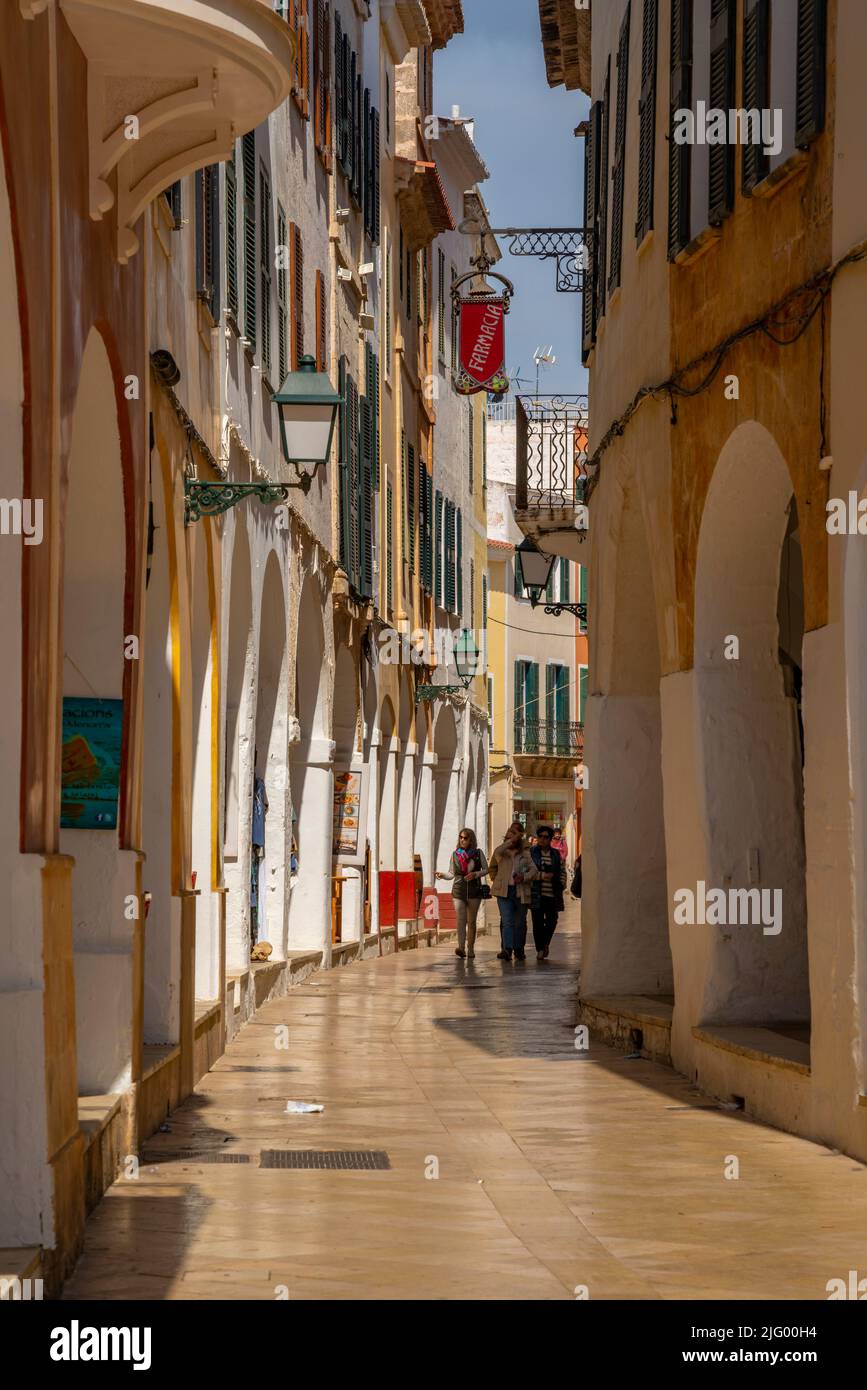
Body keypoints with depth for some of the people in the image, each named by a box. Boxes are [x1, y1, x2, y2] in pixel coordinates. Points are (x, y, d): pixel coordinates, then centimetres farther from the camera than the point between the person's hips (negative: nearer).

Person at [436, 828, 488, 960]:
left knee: (471, 921, 6)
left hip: (474, 891, 0)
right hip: (459, 890, 0)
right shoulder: (455, 854, 7)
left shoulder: (478, 853, 3)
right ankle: (461, 947, -27)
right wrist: (443, 875, -10)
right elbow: (452, 874, 10)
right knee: (461, 919, -15)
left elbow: (486, 869, 7)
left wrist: (475, 874, -11)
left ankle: (470, 949, 13)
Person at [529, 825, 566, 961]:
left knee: (552, 921, 0)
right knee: (538, 922, -4)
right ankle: (540, 949, 2)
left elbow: (562, 871, 20)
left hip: (552, 894, 3)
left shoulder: (556, 854, 13)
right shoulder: (531, 853, 3)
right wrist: (542, 875, -14)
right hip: (536, 894, -3)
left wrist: (561, 885, 5)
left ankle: (545, 943, 26)